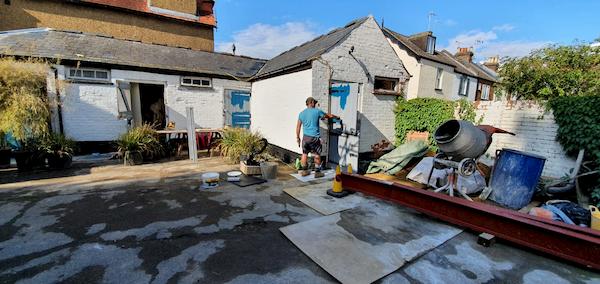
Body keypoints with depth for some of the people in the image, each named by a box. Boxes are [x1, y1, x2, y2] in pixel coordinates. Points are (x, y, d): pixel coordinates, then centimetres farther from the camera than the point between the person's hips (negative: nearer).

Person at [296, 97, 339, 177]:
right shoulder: (317, 111, -2)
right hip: (314, 137, -4)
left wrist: (298, 137, 16)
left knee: (304, 154, 14)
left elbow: (298, 127, 9)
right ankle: (317, 172, 14)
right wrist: (337, 117, 28)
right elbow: (329, 116, 9)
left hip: (305, 137, 4)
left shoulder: (301, 113, 8)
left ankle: (304, 171, 21)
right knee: (317, 155, 8)